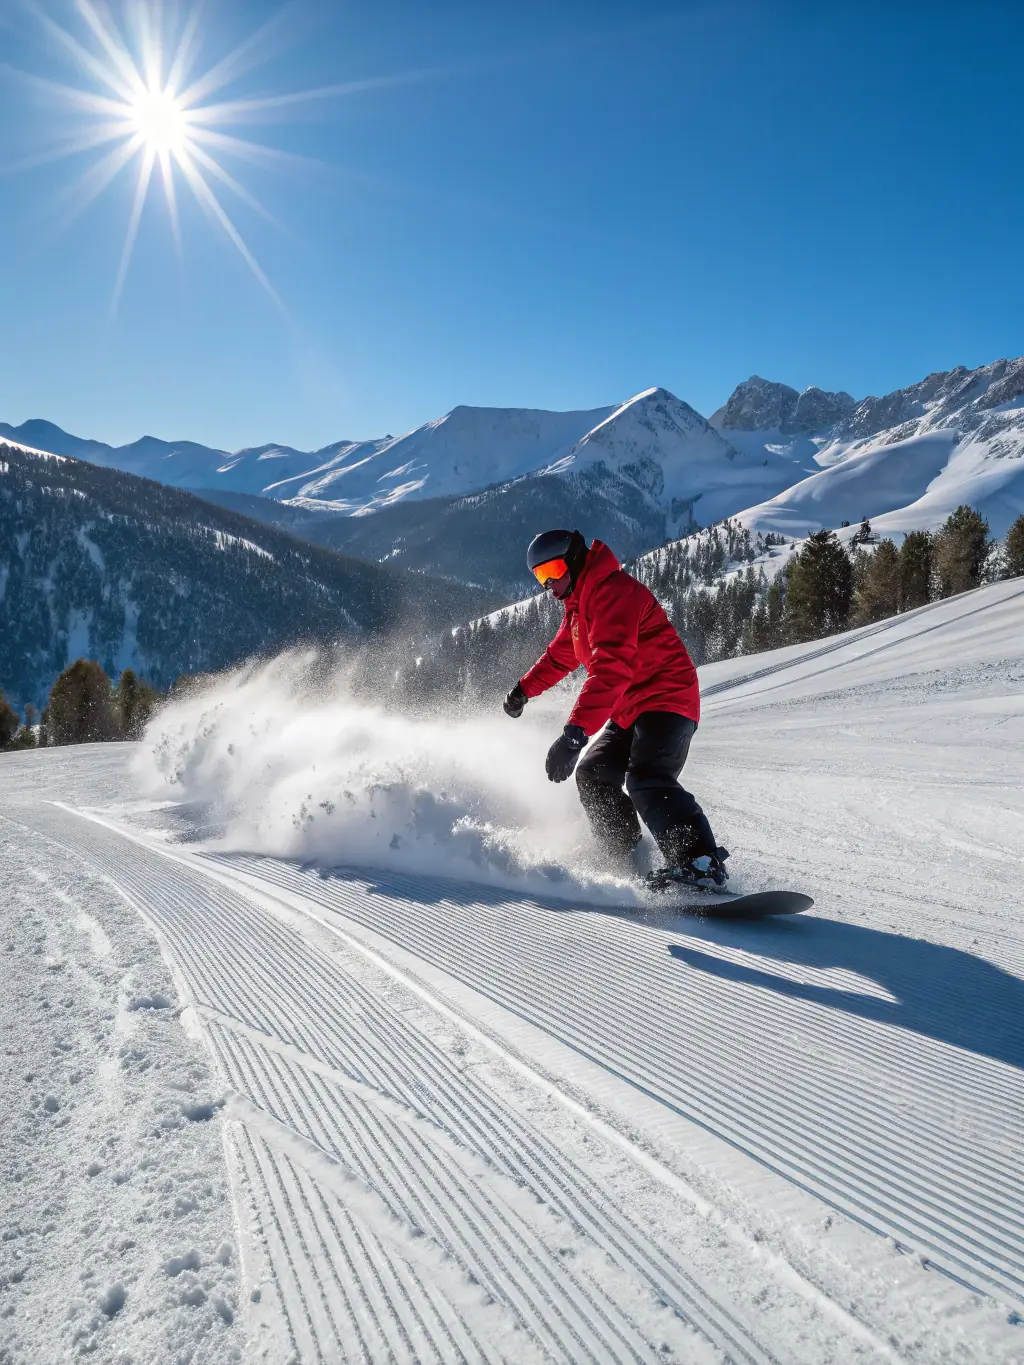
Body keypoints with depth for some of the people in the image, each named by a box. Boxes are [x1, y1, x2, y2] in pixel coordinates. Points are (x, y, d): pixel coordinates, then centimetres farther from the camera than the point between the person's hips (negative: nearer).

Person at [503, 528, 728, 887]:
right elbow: (560, 654, 35)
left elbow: (611, 667, -32)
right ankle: (630, 864, 8)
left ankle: (702, 865, -32)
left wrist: (574, 732, -39)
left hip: (665, 699, -11)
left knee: (647, 782, -28)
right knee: (592, 775, 7)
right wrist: (525, 688, 43)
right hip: (628, 709, 11)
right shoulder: (578, 604, 16)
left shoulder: (612, 591, -19)